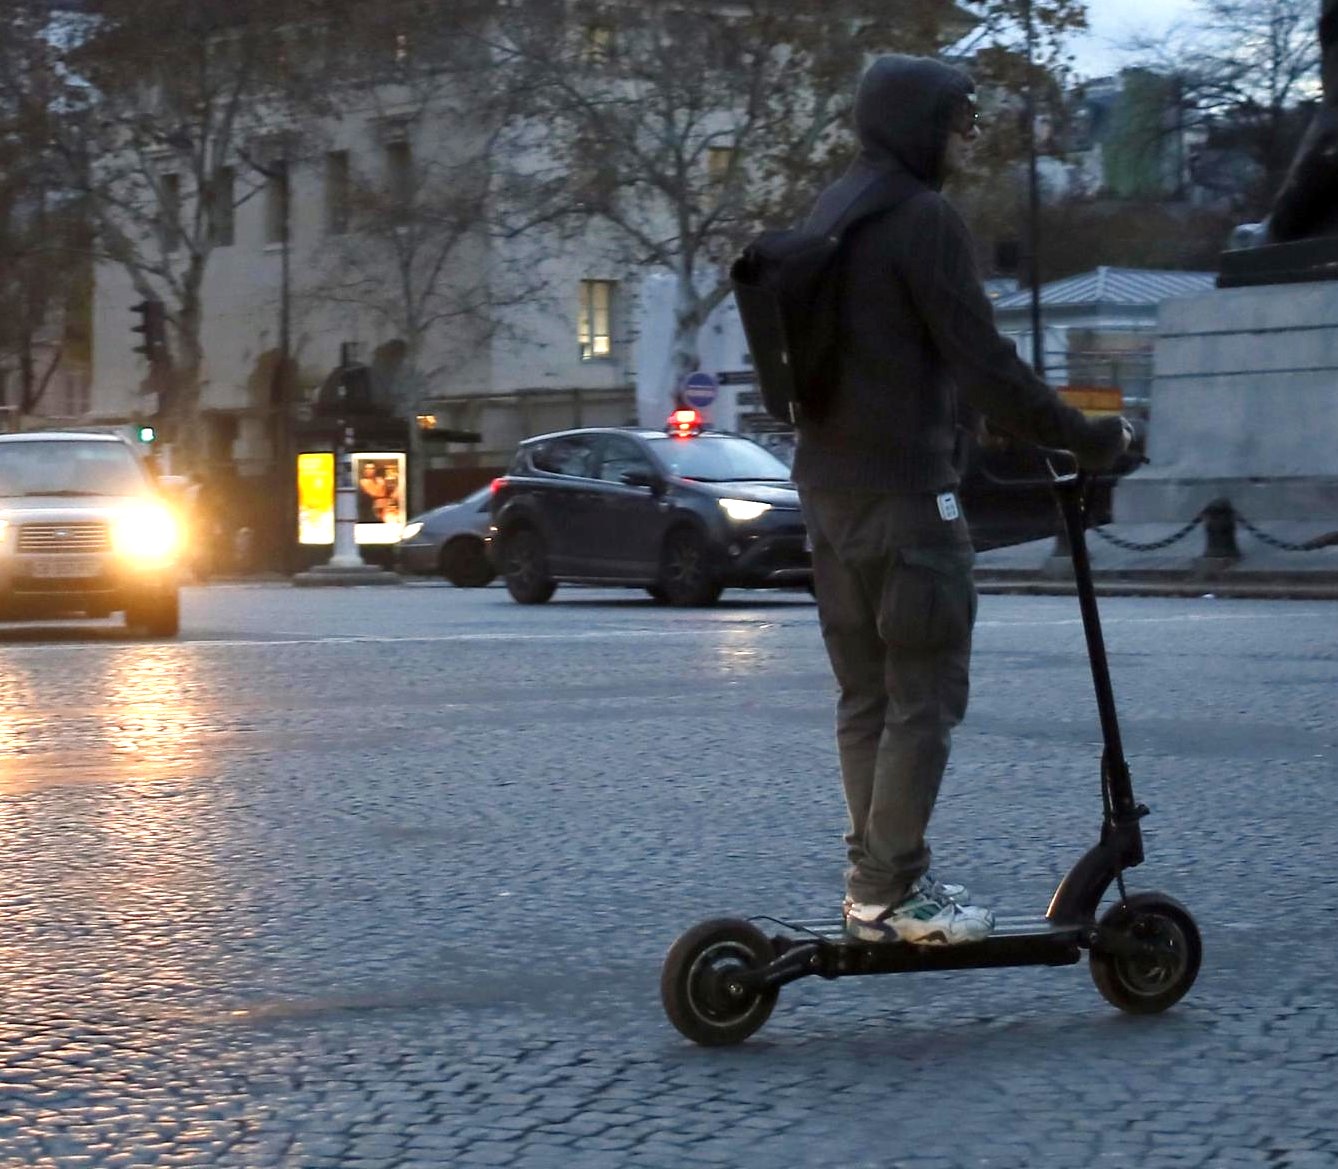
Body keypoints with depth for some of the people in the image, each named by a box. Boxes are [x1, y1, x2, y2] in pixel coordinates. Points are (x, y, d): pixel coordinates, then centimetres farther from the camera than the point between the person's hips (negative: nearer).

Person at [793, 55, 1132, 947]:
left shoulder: (834, 211, 15)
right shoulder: (924, 218, -14)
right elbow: (984, 361, -17)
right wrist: (1089, 439, -9)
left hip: (831, 487, 9)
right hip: (905, 489, -9)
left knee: (865, 695, 12)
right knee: (925, 696, -4)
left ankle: (874, 880, 15)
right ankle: (893, 892, -3)